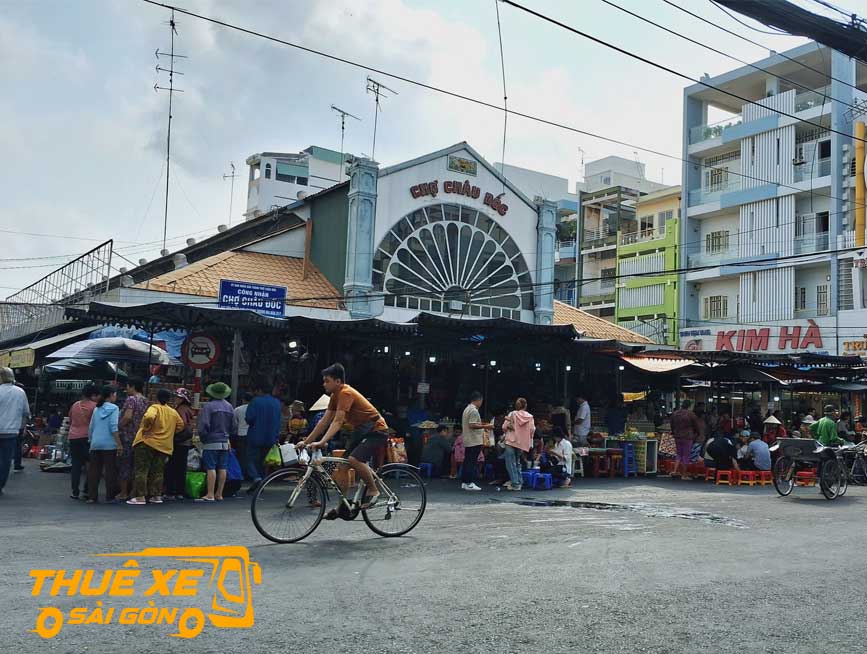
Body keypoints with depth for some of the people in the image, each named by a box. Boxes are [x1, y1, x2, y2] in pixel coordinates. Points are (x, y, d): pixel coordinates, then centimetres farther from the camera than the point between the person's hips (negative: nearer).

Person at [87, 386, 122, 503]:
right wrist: (119, 444, -13)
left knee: (94, 470, 7)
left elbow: (90, 428, 16)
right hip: (109, 444, -6)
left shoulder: (96, 409, 14)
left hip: (95, 444, 6)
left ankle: (92, 496, 7)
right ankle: (110, 496, 2)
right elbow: (113, 427, -13)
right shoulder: (113, 408, -4)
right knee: (110, 470, 1)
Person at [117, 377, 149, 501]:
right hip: (140, 436, 7)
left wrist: (118, 426, -11)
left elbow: (127, 417, -23)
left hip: (127, 436, -7)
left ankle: (124, 493, 4)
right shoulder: (145, 400, 11)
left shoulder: (131, 399, -12)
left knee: (124, 464, 0)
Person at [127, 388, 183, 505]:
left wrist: (146, 429, -14)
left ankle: (140, 497, -5)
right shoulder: (173, 412, 10)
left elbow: (149, 417, -28)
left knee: (141, 471, -1)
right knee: (158, 472, 12)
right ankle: (157, 496, 11)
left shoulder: (154, 408, -8)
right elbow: (180, 425, 20)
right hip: (165, 446, 5)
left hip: (147, 443, -5)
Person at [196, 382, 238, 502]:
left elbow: (203, 426, -16)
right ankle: (219, 494, 11)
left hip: (211, 442, -6)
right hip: (224, 442, 6)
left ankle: (210, 495, -7)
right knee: (222, 468, 7)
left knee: (211, 468, -6)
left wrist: (203, 438, 0)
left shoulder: (208, 407, -10)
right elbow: (234, 427, 12)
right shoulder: (229, 407, 8)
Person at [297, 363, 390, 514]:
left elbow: (338, 421, -29)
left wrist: (322, 442, -37)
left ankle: (373, 491, -9)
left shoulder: (346, 393, -21)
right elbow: (324, 421, 8)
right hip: (361, 431, 10)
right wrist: (306, 442, 4)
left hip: (377, 430, -10)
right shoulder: (336, 395, 7)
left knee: (354, 459, -29)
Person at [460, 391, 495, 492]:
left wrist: (481, 424, 23)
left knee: (467, 461, 11)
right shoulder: (474, 411, -14)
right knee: (472, 462, -7)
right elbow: (472, 425, -22)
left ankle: (464, 483, 14)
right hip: (475, 441, -10)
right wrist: (485, 426, -20)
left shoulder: (466, 409, 17)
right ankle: (470, 483, -6)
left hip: (467, 441, 10)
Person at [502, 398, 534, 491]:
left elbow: (504, 427, -5)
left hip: (511, 441, -4)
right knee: (517, 462, 21)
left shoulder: (512, 414, -4)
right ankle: (519, 481, 20)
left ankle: (515, 484, -5)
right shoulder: (530, 417, 1)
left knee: (511, 463, 0)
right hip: (522, 443, 4)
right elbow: (532, 430, -2)